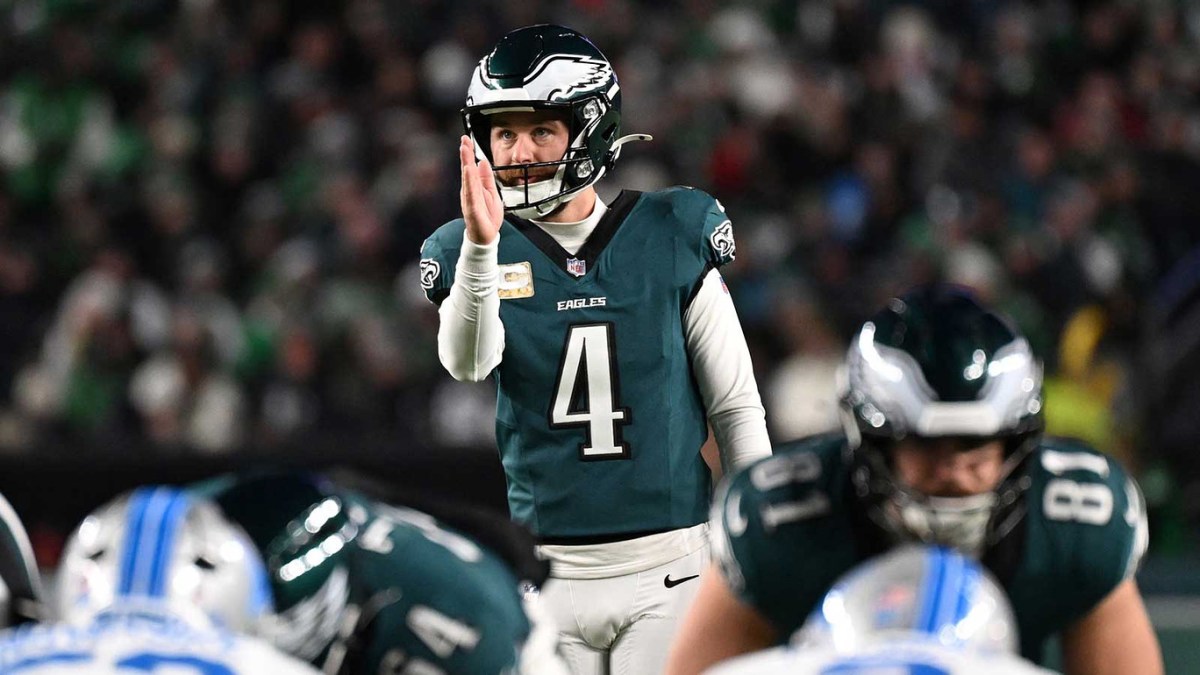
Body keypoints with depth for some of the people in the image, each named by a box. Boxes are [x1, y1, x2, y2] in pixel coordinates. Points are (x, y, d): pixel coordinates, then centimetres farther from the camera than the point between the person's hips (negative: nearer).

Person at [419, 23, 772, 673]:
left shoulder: (670, 238, 0)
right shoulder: (471, 252, 2)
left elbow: (736, 409, 5)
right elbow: (468, 362, -20)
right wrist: (481, 246, -36)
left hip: (665, 570, -1)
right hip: (546, 576, 1)